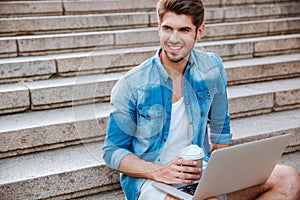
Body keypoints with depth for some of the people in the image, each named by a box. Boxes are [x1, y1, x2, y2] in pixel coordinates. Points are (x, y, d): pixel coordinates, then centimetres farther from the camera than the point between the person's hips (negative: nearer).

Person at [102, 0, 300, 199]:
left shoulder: (212, 68, 1)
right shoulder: (130, 86, -11)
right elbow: (113, 151, -4)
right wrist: (159, 171, -19)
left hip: (201, 169, 6)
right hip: (149, 179, -5)